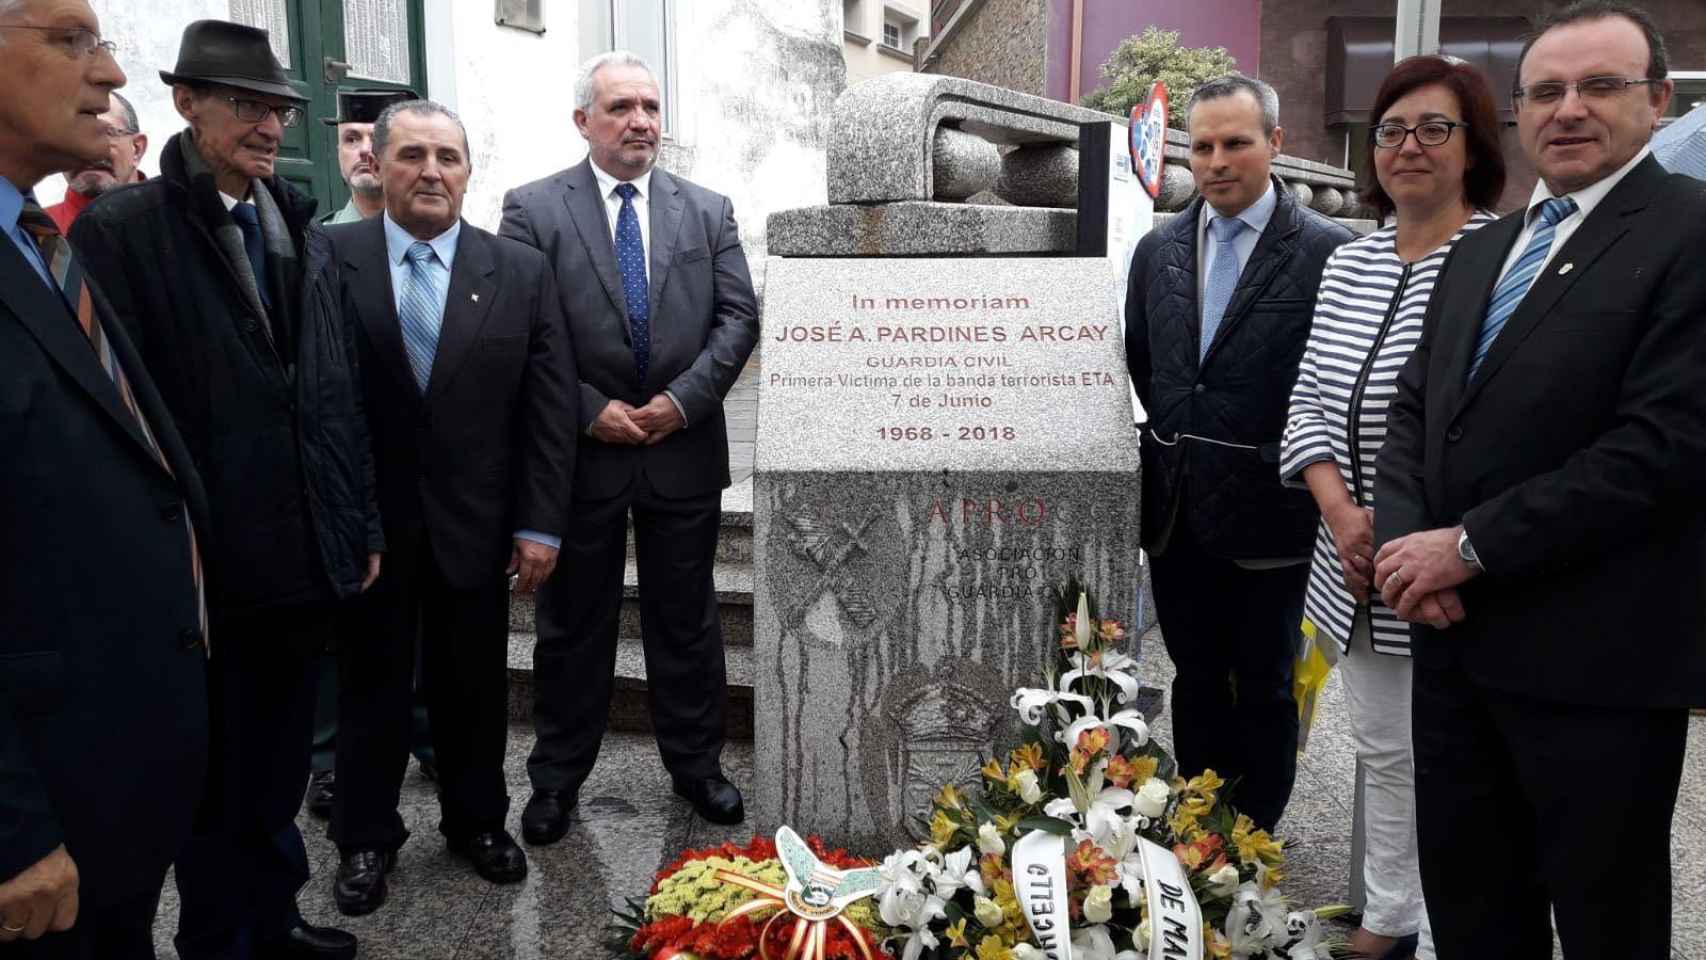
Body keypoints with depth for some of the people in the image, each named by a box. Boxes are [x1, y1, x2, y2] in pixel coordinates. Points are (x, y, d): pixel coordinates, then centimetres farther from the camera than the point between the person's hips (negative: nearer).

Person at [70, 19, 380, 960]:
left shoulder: (303, 231, 9)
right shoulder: (118, 229, -8)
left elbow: (337, 393, 10)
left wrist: (362, 523, 9)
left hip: (307, 558, 5)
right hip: (205, 567, -5)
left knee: (281, 766, 20)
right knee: (218, 780, 11)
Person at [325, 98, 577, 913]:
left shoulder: (522, 271, 0)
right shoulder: (326, 260, -4)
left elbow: (549, 407, -2)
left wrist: (538, 524, -6)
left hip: (477, 523, 1)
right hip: (365, 523, -1)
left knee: (475, 687, 14)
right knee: (371, 686, 14)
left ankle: (477, 821, 35)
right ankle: (366, 839, 32)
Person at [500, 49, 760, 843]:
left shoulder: (708, 210, 7)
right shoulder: (532, 208, -2)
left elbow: (738, 317, 2)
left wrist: (682, 399, -10)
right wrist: (591, 410, -12)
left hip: (684, 447, 2)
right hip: (580, 452, -2)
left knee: (686, 620, 13)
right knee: (572, 624, 10)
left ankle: (695, 765, 28)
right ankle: (557, 777, 25)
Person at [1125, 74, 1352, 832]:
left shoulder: (1326, 251, -9)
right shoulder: (1158, 249, 6)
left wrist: (1292, 474, -7)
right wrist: (1170, 447, 11)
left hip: (1266, 516, -4)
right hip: (1176, 513, 5)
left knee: (1264, 690, 11)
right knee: (1195, 683, 17)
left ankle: (1254, 842, 27)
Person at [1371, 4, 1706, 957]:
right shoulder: (1481, 250, 14)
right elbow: (1416, 406, 14)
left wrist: (1471, 547, -18)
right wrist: (1404, 536, -5)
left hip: (1594, 655, -6)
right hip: (1458, 634, 7)